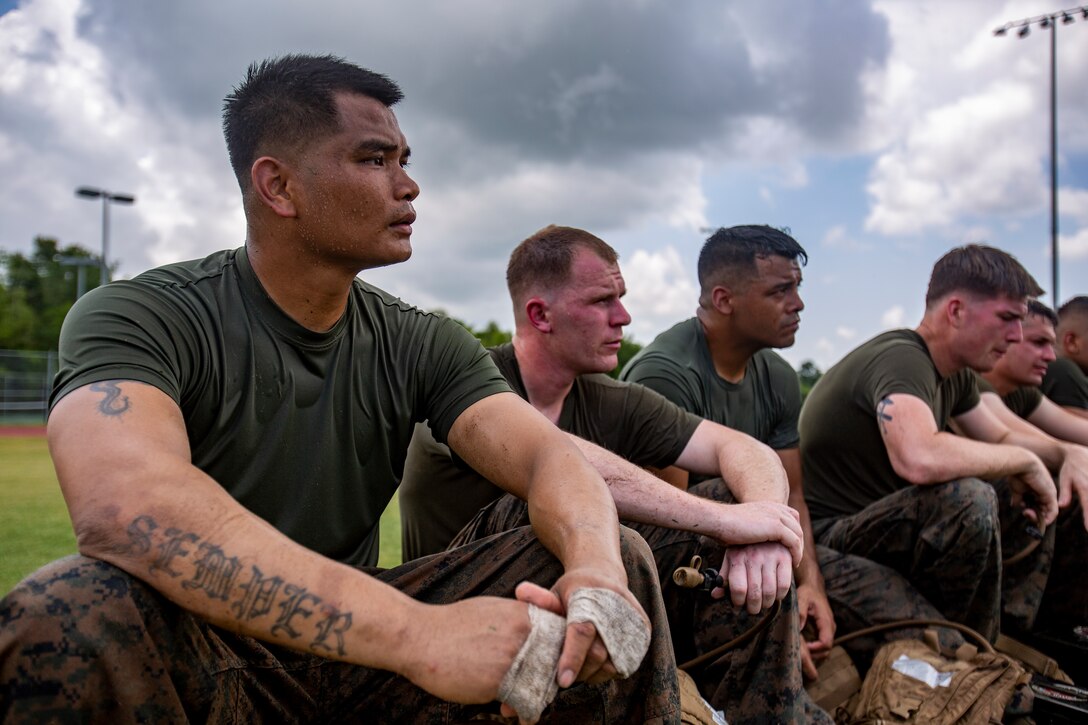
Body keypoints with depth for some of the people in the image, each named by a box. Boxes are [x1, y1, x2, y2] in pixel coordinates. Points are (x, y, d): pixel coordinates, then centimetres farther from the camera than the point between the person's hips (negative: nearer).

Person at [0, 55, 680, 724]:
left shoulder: (423, 345, 0)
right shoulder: (137, 318, -15)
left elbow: (549, 454, -12)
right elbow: (124, 503, -35)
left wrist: (597, 571, -36)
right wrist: (418, 632, -44)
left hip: (356, 638, 3)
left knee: (621, 556, -12)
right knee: (70, 615, -37)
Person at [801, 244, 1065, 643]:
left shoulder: (956, 375, 8)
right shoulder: (901, 359, -22)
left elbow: (1001, 439, 22)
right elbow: (920, 459, -41)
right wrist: (1025, 460, -23)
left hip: (892, 522, 10)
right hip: (832, 537, -10)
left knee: (1028, 502, 13)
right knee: (968, 498, -31)